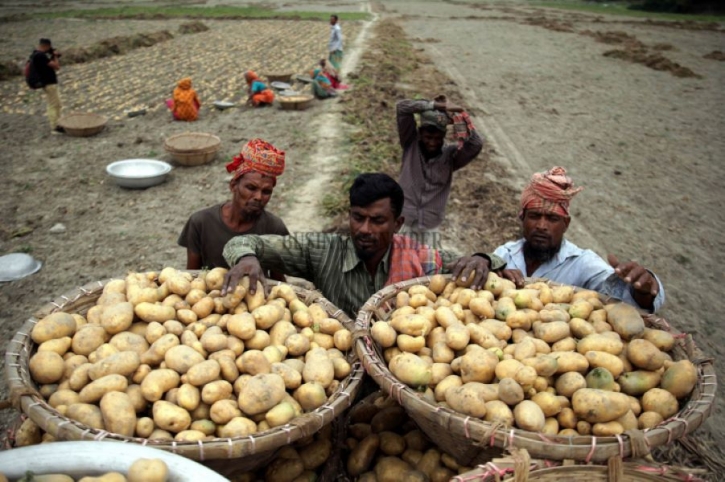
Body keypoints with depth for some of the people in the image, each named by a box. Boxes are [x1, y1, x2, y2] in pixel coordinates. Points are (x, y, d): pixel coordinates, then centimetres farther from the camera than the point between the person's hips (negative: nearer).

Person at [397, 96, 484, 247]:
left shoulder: (450, 155, -3)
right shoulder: (411, 145, -3)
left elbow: (476, 144, -20)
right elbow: (402, 108, -13)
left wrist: (455, 115, -15)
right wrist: (438, 106, -19)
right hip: (403, 225, 0)